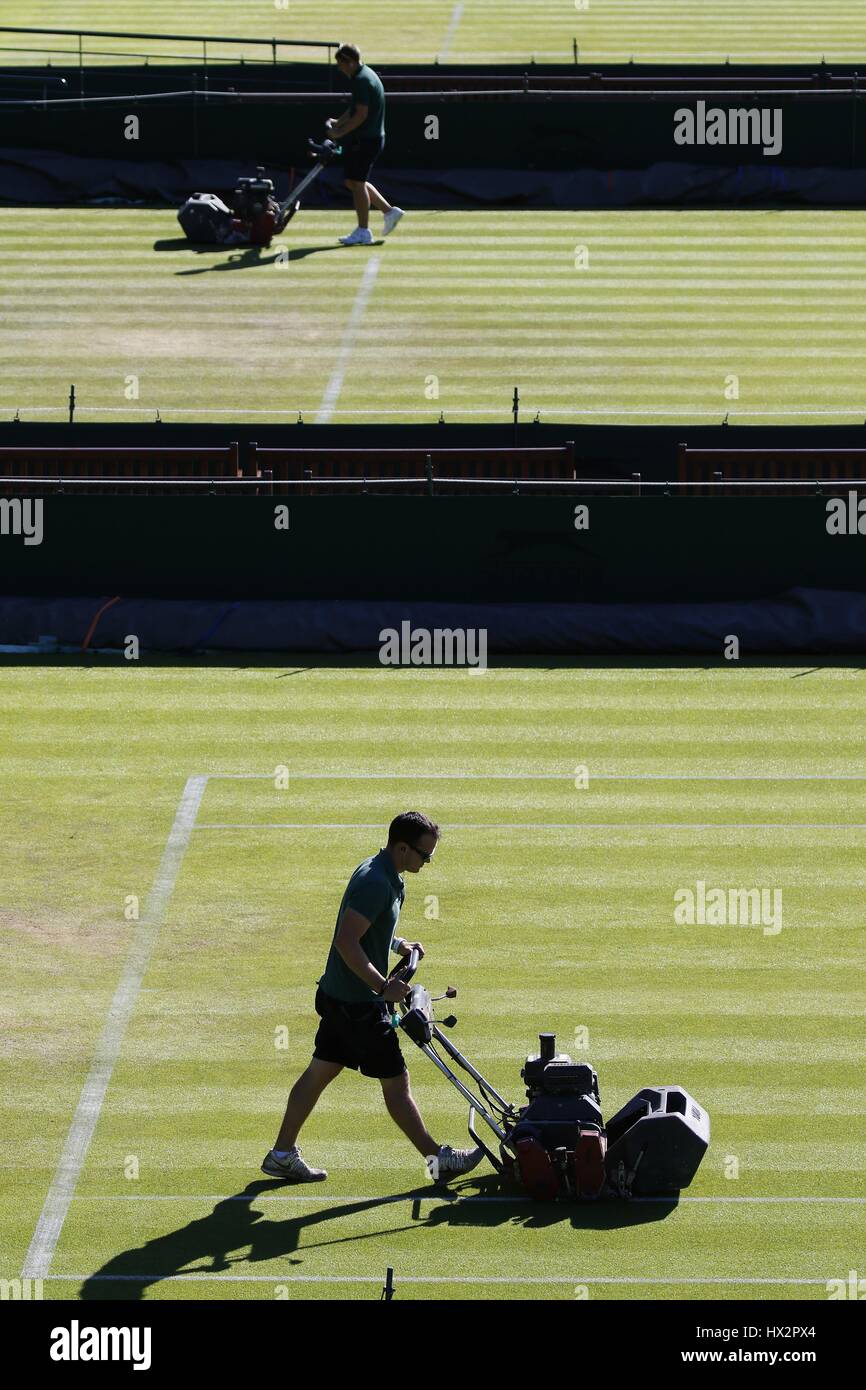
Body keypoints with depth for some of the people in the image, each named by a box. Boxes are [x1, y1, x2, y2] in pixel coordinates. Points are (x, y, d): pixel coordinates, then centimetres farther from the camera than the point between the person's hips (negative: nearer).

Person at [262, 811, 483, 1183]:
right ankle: (437, 1159, 9)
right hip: (358, 1004, -10)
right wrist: (383, 987, -29)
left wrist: (398, 944, 14)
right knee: (395, 1081, 0)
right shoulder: (375, 883, -23)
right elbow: (347, 942, -29)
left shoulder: (383, 875, 10)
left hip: (338, 997, 10)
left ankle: (282, 1155, 18)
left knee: (320, 1072, 13)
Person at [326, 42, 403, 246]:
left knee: (356, 183, -3)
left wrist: (340, 132, -17)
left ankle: (363, 232, 1)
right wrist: (339, 121, 12)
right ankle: (389, 211, 18)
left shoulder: (362, 80, -19)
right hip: (372, 138, 10)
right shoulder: (366, 75, 14)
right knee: (353, 182, 16)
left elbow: (361, 115, -23)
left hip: (364, 140, -10)